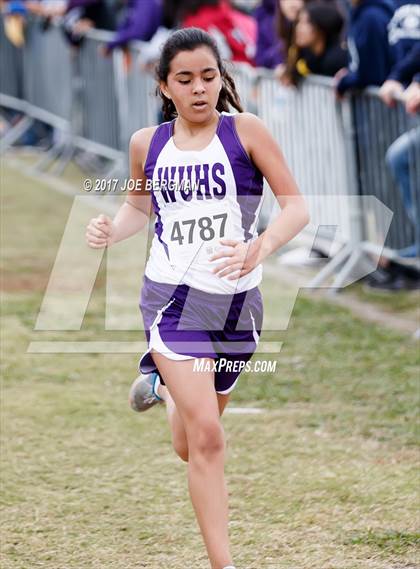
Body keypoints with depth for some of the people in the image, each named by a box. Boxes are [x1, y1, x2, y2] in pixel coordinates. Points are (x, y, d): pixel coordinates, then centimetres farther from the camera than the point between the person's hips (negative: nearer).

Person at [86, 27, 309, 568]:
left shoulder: (244, 131, -7)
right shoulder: (148, 143, 2)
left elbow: (296, 207, -8)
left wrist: (260, 248, -27)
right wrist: (112, 230, -2)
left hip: (237, 301, 1)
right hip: (172, 298, -1)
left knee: (192, 446, 18)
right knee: (205, 438, -16)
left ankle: (162, 382, 53)